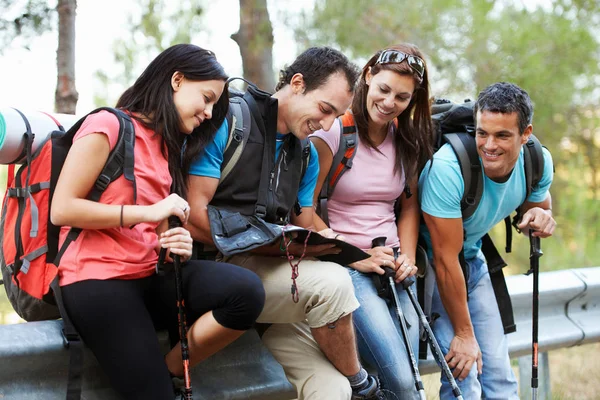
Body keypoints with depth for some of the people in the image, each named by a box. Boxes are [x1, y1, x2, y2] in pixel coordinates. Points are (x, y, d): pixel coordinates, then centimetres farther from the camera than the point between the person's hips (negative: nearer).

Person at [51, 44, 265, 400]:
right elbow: (62, 209, -12)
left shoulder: (169, 146, 20)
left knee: (247, 291, -21)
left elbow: (159, 230, 16)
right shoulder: (109, 125, -5)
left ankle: (171, 369, -6)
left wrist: (176, 244, -9)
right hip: (98, 279, -7)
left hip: (151, 274, 7)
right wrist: (147, 212, -14)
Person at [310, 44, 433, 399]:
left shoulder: (408, 139, 9)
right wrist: (356, 260, -13)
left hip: (392, 267, 6)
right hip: (345, 267, -5)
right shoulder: (334, 131, -9)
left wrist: (408, 257, 0)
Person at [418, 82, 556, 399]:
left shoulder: (539, 162, -14)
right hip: (429, 259, -6)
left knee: (499, 374, 5)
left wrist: (540, 217, -17)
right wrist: (463, 333, -19)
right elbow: (446, 259, -26)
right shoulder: (447, 167, -32)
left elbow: (539, 202, 10)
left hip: (473, 256, 6)